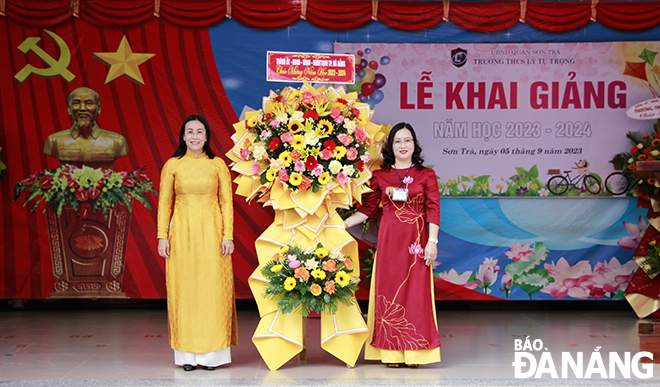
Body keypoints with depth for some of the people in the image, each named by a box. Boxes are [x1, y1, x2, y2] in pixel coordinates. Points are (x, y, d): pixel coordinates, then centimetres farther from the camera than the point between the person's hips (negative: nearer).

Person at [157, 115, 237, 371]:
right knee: (184, 289, 0)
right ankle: (187, 354, 7)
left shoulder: (218, 165, 5)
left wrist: (228, 236, -4)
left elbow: (226, 203, 4)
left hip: (211, 233, 0)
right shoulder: (172, 165, 6)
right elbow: (164, 203, 6)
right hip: (182, 234, 0)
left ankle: (212, 352, 6)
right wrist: (162, 236, -1)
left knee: (213, 289, -2)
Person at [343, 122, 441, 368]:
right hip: (389, 240, 1)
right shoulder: (380, 176, 8)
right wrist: (341, 225, 1)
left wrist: (432, 241, -8)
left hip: (416, 241, -1)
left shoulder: (426, 175, 6)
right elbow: (367, 209, 9)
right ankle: (392, 353, 9)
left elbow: (433, 210, 1)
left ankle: (413, 352, 7)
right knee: (388, 291, 1)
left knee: (416, 292, -1)